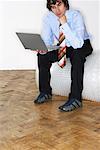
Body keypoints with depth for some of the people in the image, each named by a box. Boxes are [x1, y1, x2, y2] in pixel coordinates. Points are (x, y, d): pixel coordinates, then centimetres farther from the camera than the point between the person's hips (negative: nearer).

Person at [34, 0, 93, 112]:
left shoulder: (75, 15, -26)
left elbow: (78, 44, -36)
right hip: (63, 46, 5)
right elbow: (46, 42, -9)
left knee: (76, 55, -37)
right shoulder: (48, 18, -13)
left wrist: (64, 24, -39)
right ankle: (45, 92, -5)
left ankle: (75, 98, -34)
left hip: (82, 46, -4)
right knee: (42, 55, -18)